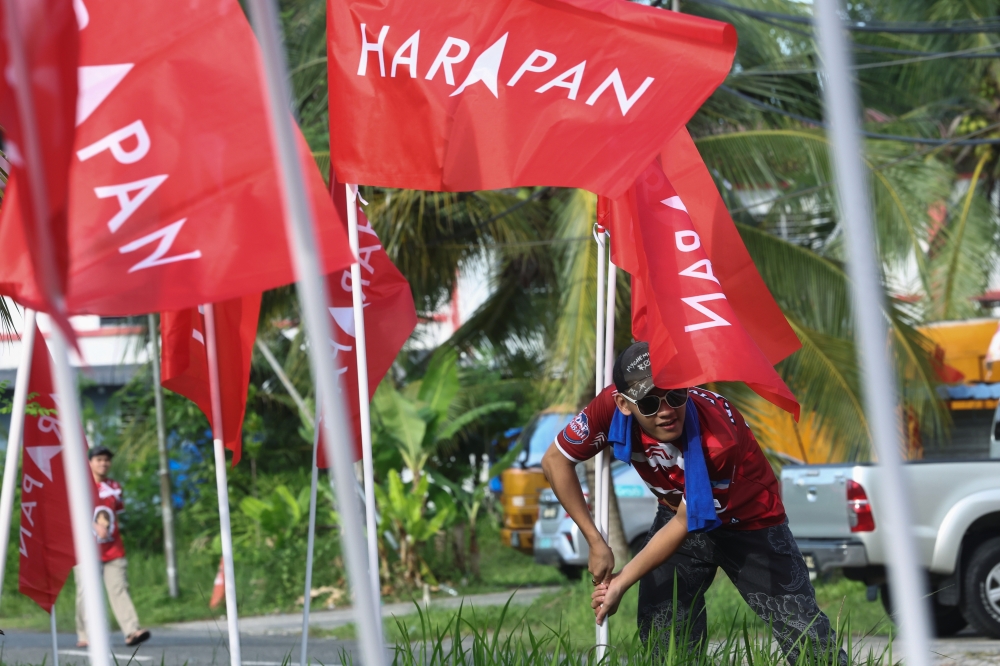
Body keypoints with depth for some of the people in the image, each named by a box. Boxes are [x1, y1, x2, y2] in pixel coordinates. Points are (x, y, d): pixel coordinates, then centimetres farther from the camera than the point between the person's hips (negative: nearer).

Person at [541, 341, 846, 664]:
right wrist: (596, 543, -18)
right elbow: (556, 460, -14)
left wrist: (622, 583, -24)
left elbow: (685, 524, -27)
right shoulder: (612, 406, -28)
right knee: (662, 638, -3)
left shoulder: (718, 438, -37)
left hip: (749, 524, -4)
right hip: (677, 511, 4)